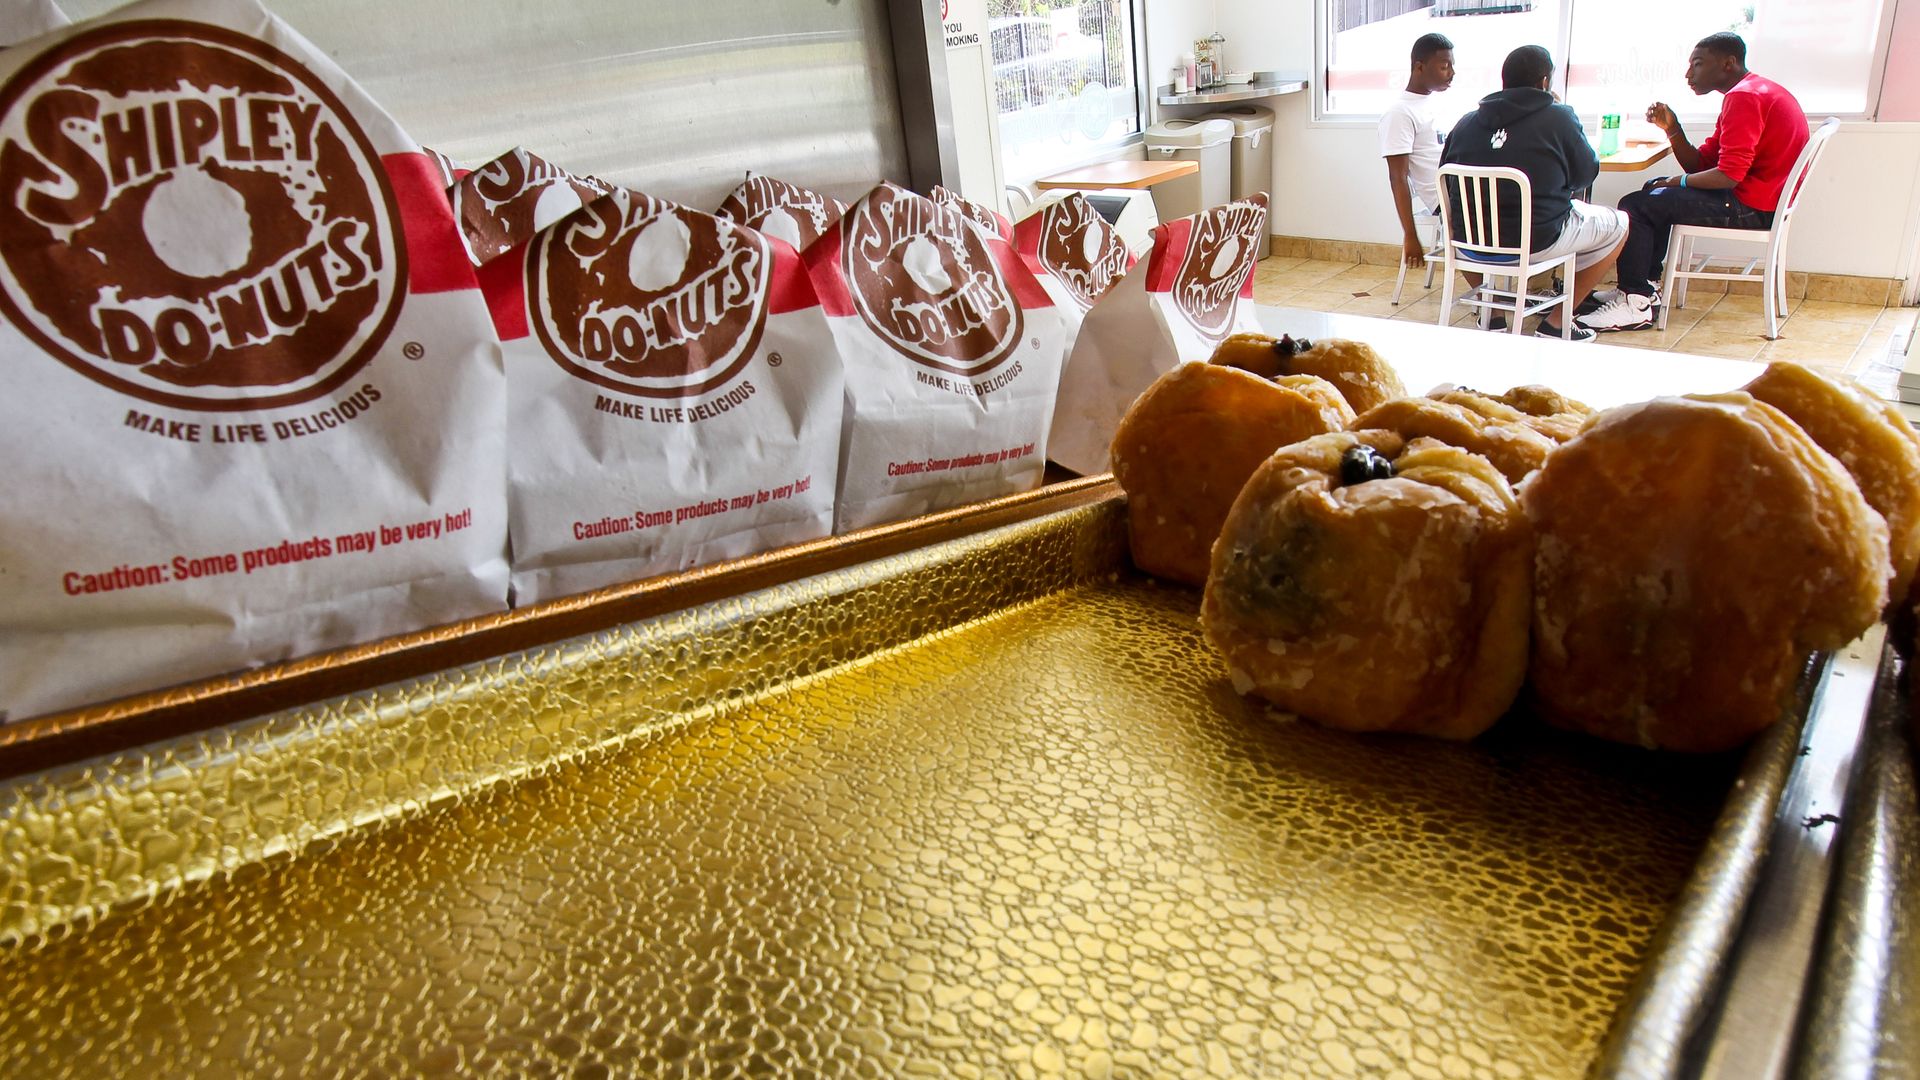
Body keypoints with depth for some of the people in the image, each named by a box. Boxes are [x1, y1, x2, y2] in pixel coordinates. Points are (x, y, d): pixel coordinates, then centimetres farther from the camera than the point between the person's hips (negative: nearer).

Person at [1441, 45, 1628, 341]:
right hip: (1536, 240, -4)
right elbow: (1586, 175, 6)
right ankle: (1555, 322, 14)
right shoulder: (1559, 117, -6)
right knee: (1618, 223, 20)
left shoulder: (1466, 122, 3)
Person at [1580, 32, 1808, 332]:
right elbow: (1700, 164, 13)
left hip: (1751, 206, -11)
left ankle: (1636, 302, -11)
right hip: (1758, 198, 11)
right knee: (1656, 192, 25)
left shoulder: (1744, 97, -16)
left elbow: (1729, 175, -24)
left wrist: (1678, 181, -8)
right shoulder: (1756, 92, 19)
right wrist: (1671, 128, 0)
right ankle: (1646, 286, 20)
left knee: (1636, 205, -12)